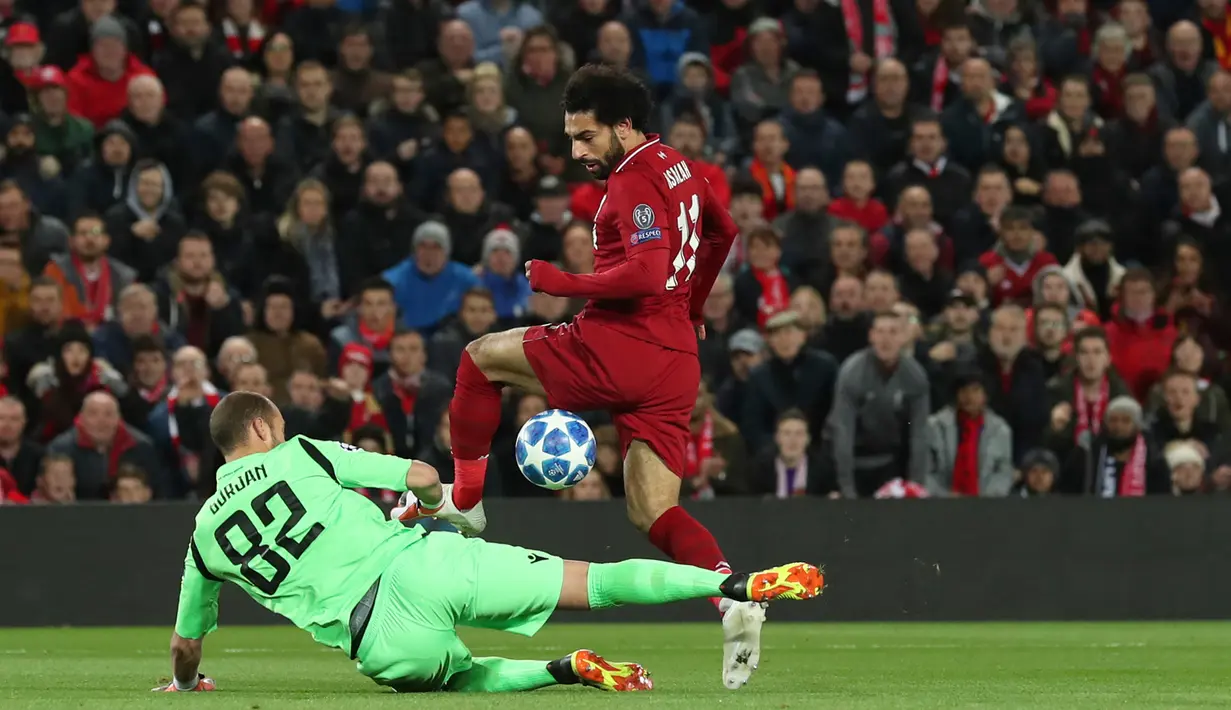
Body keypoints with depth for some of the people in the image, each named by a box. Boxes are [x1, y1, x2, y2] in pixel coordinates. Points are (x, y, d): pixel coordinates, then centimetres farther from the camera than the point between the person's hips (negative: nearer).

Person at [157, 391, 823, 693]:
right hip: (420, 566, -1)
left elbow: (186, 641, 28)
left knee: (464, 677, 30)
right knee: (594, 582, 1)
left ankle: (564, 669, 2)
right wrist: (432, 503, 35)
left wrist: (185, 682, 49)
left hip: (381, 646, 1)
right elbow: (425, 477, 12)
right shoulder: (298, 454, 11)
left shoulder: (203, 536, 17)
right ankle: (738, 583, -8)